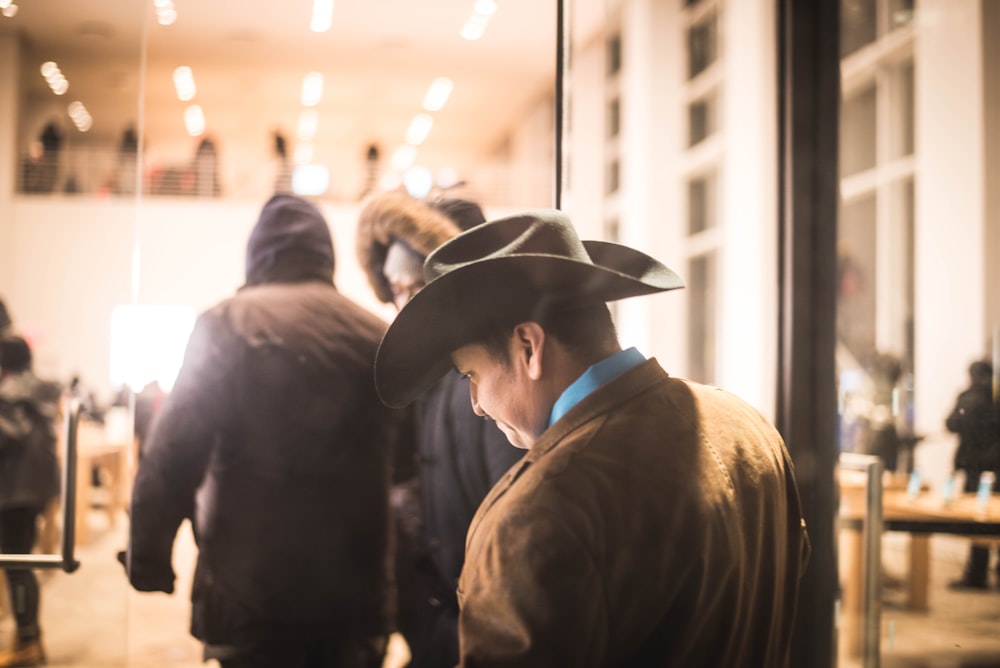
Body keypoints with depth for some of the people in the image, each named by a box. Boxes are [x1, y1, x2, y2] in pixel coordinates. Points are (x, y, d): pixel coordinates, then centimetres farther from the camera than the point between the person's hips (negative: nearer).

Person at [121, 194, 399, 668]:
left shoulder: (232, 324, -7)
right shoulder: (375, 335, 7)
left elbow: (174, 455, -12)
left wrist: (147, 558, -1)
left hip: (253, 594, -4)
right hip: (357, 595, 4)